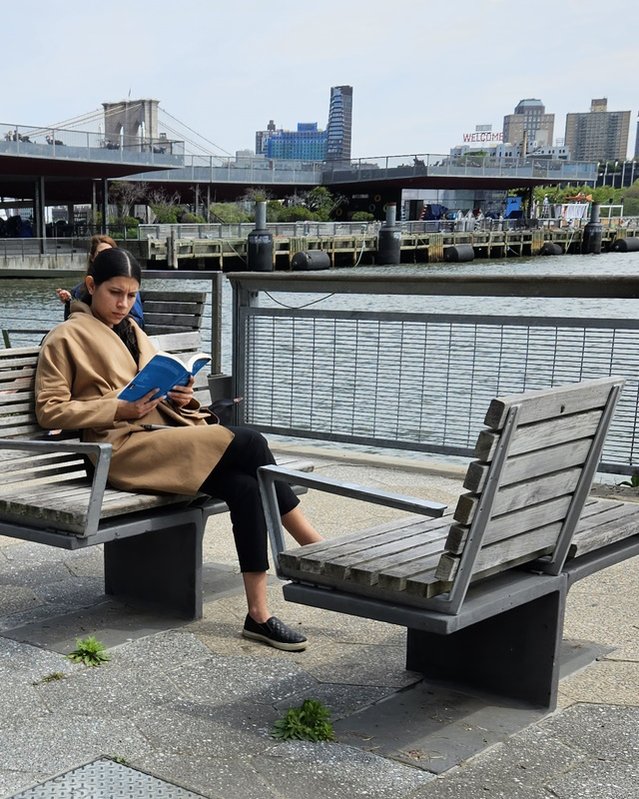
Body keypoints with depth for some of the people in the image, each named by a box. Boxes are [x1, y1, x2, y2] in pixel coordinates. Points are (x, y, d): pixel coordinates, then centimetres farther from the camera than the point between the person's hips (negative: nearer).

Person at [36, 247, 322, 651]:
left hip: (165, 432, 7)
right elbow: (49, 410, -3)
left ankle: (259, 614, -23)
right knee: (249, 443, -25)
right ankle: (317, 547, -16)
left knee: (245, 486, -25)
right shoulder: (66, 338, 4)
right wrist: (119, 409, -15)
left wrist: (179, 394, 5)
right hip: (124, 447, -7)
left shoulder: (132, 331, 25)